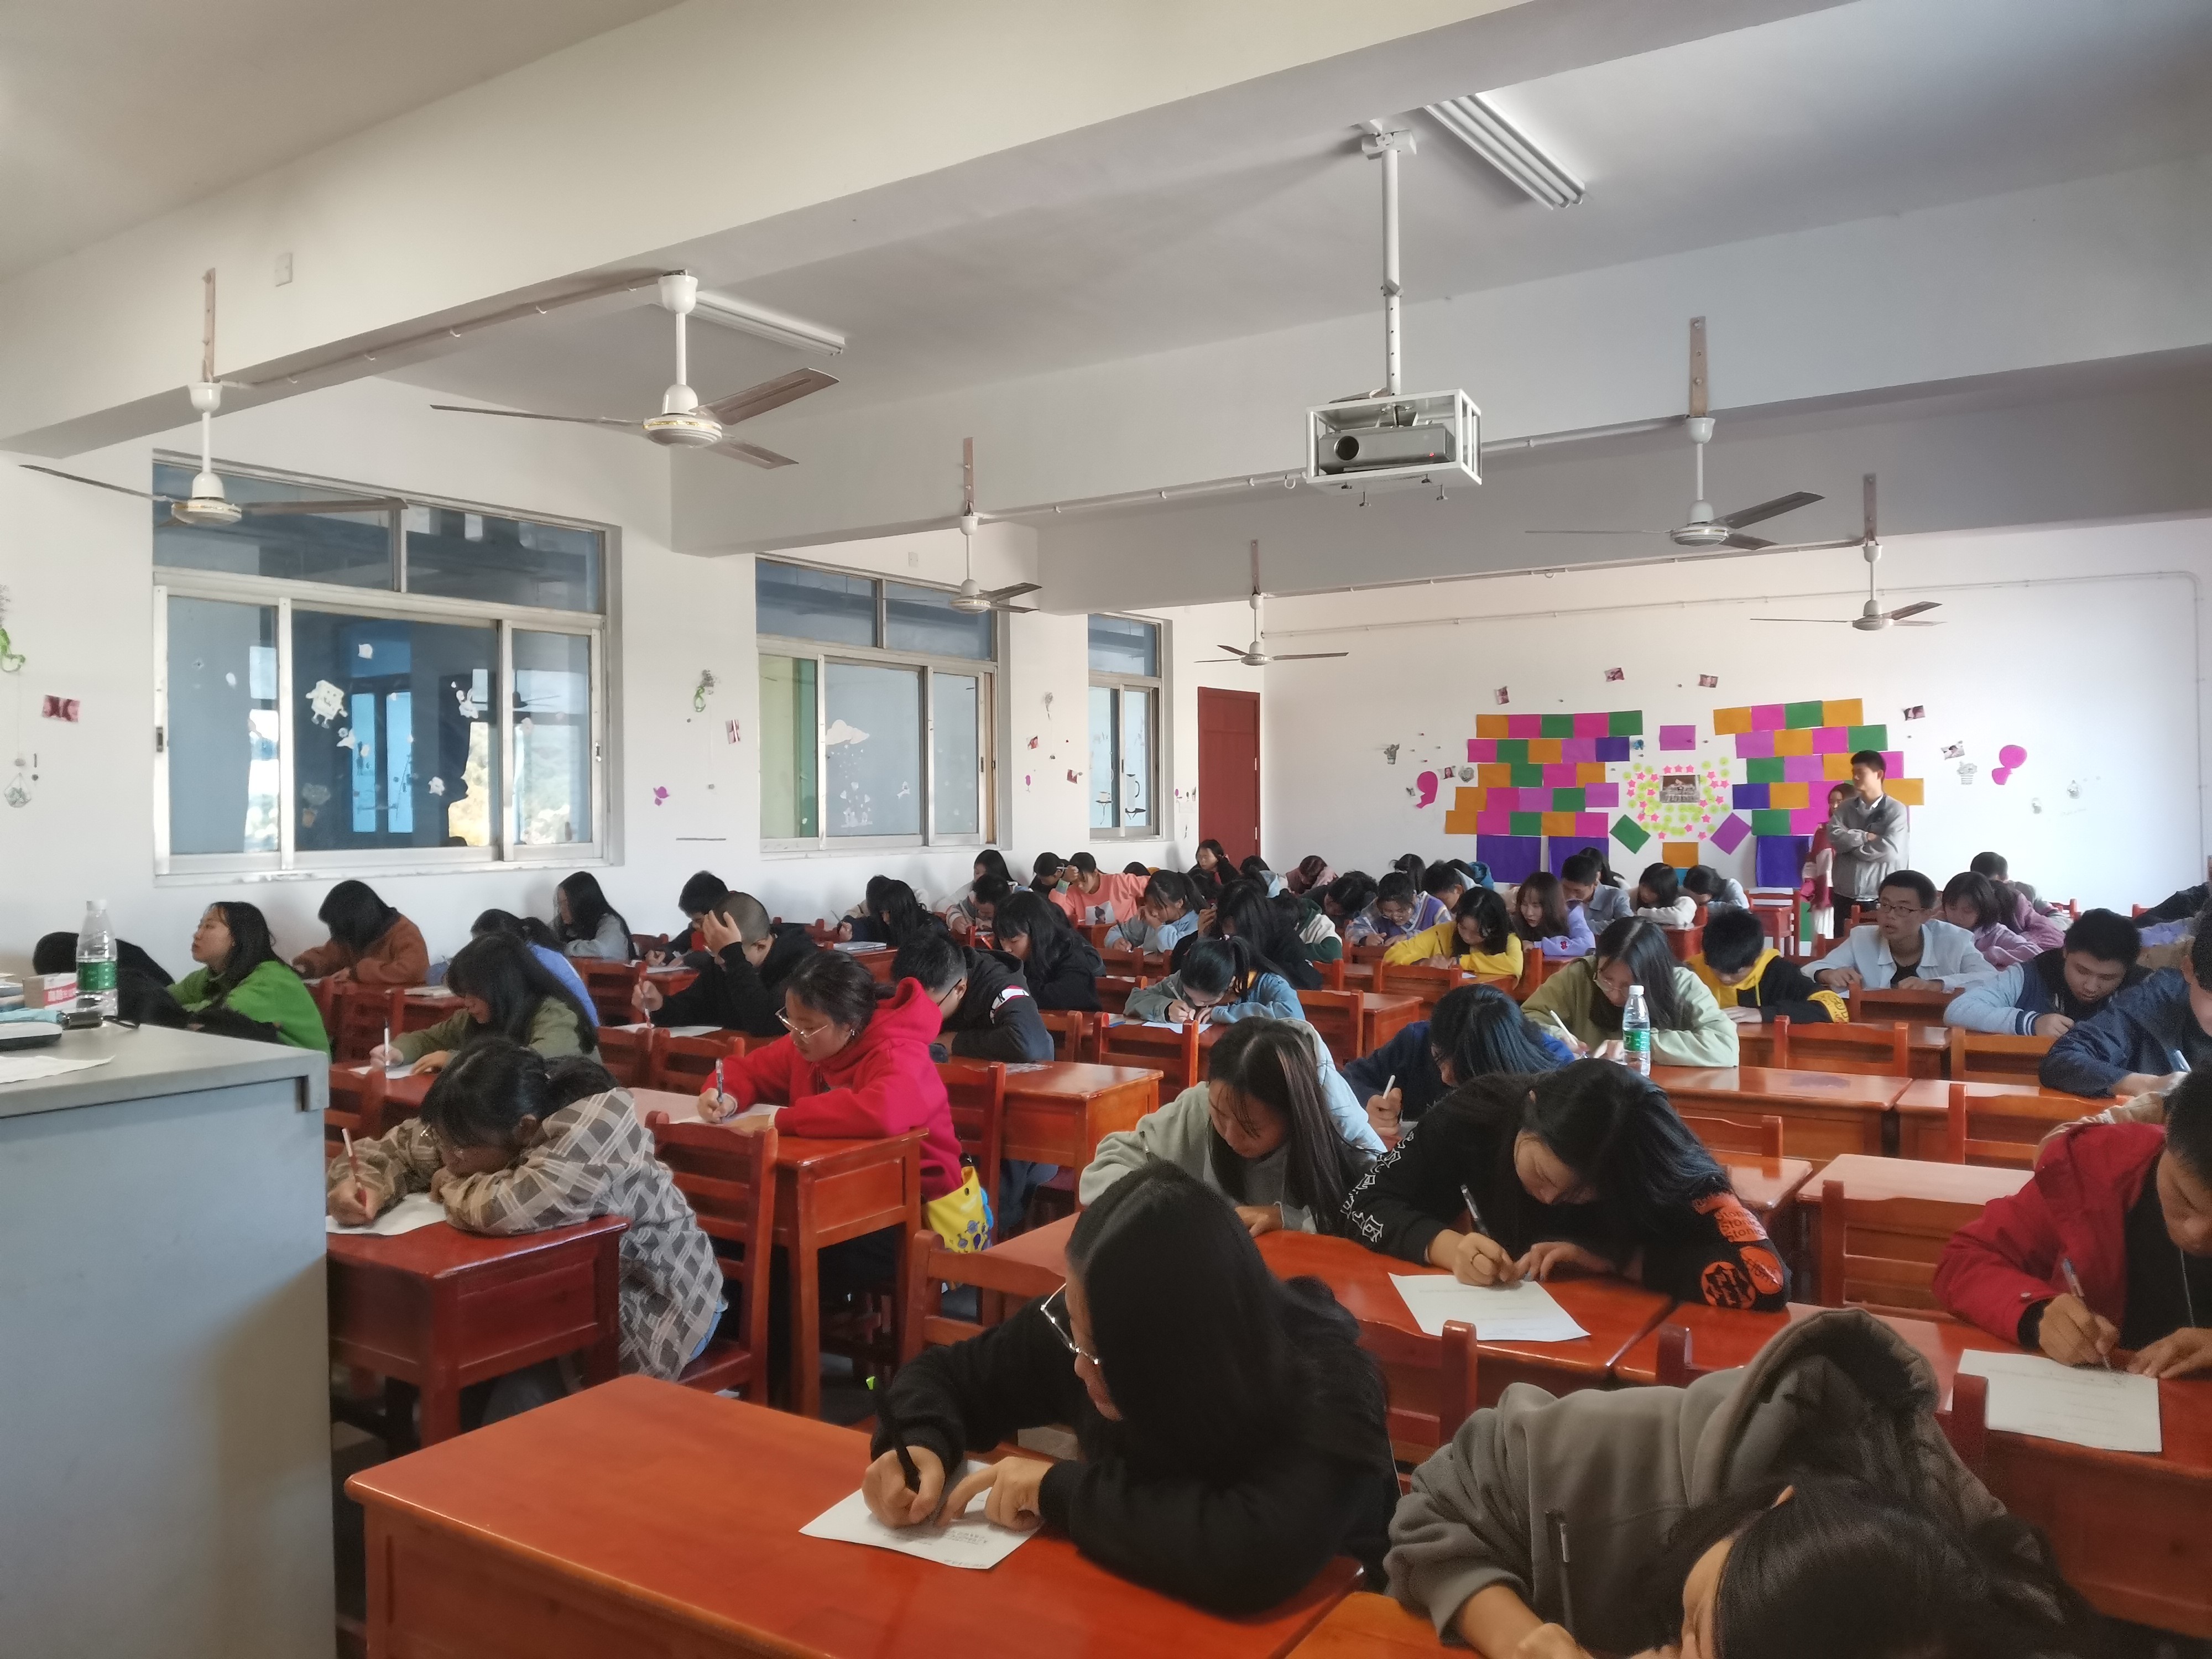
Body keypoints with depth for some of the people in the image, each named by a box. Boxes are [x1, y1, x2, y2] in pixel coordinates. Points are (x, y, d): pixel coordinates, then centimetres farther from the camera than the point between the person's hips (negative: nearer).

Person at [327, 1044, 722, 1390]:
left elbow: (508, 1208, -46)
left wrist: (451, 1184, -25)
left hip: (648, 1305, -6)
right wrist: (361, 1187, -22)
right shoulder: (471, 1130, -12)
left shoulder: (600, 1123, -34)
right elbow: (385, 1152, 1)